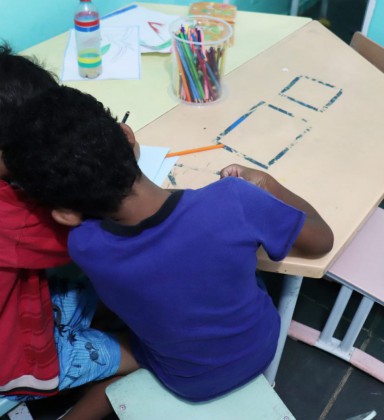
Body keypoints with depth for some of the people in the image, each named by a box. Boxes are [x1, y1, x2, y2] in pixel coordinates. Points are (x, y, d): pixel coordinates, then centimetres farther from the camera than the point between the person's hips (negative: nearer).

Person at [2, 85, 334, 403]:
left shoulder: (84, 245, -33)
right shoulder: (233, 201, -39)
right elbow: (321, 241, -16)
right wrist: (264, 182, -5)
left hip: (187, 383, 0)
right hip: (258, 351, 1)